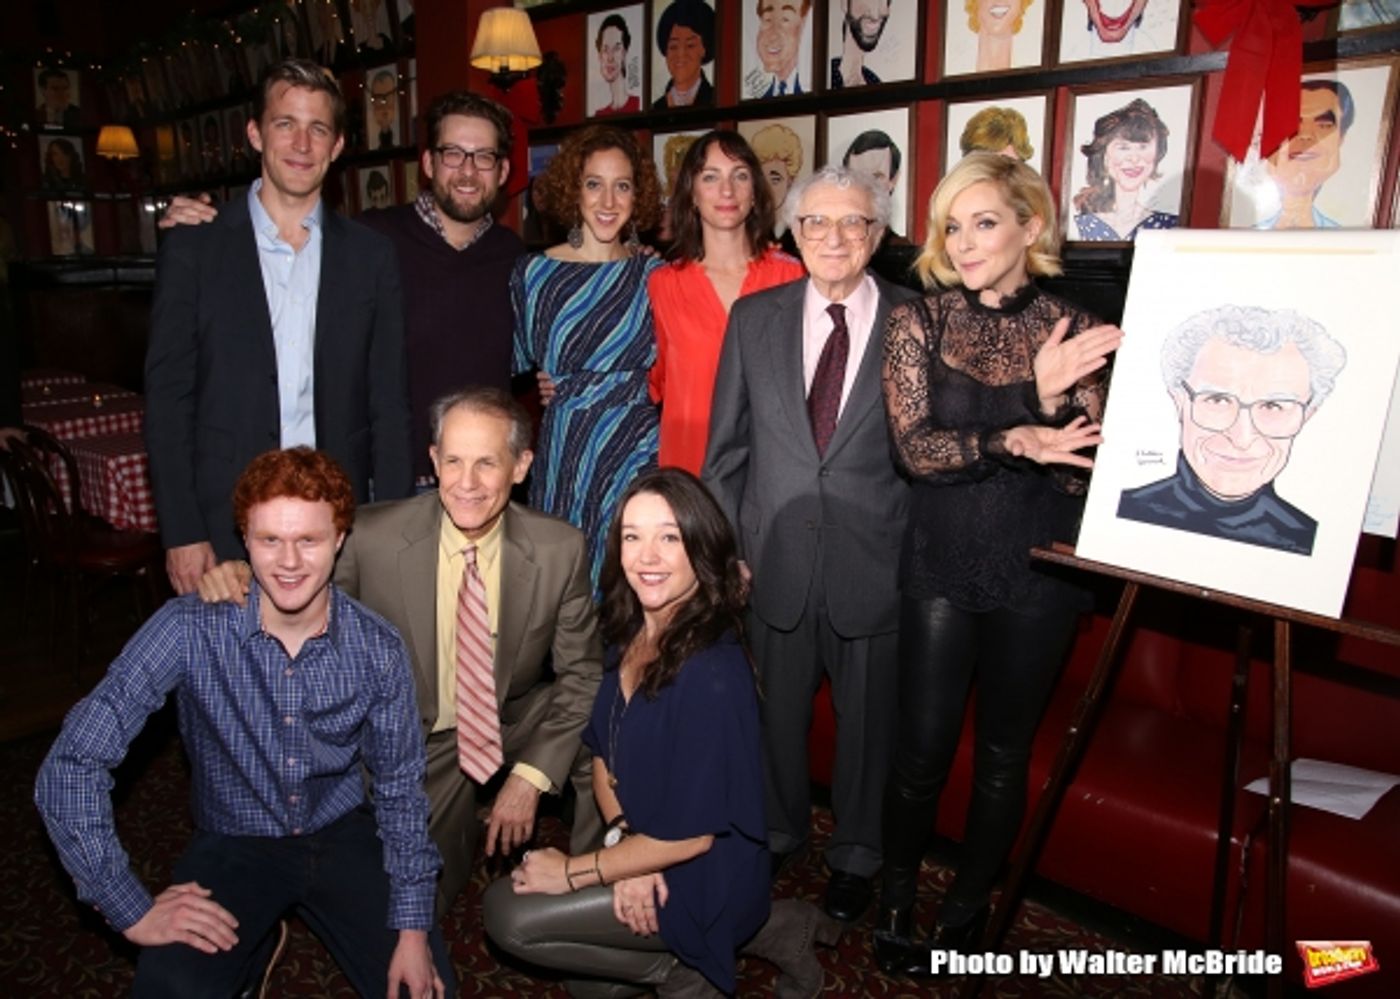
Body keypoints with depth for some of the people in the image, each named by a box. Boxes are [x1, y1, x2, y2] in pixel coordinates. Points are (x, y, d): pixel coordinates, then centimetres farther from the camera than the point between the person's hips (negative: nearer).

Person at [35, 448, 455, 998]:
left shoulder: (378, 648, -15)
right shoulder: (190, 629, -21)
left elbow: (399, 786, -4)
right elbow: (72, 765, -19)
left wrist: (413, 927, -10)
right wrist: (132, 909, -19)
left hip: (342, 836, 2)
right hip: (232, 845, -1)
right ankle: (243, 951, 7)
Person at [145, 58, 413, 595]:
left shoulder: (371, 255, 5)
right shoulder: (192, 249, 1)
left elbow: (388, 405, 4)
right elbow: (167, 400, 0)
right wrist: (181, 533, -6)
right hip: (226, 528, -1)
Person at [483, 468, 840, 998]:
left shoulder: (712, 674, -30)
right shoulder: (631, 634, -5)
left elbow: (692, 834, -25)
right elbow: (604, 752, 5)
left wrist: (573, 871, -14)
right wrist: (624, 841, -13)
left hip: (702, 880, -8)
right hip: (646, 853, 8)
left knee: (508, 913, -10)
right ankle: (763, 930, 20)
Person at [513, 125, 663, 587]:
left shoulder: (654, 273, 3)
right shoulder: (535, 272, 1)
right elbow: (520, 361, 13)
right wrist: (555, 386, 0)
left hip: (638, 451, 1)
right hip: (564, 450, 0)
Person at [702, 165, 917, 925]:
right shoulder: (753, 319, 3)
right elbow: (726, 445, 4)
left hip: (877, 565, -2)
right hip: (774, 558, 2)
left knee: (869, 718, 15)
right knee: (774, 711, 18)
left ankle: (856, 854, 39)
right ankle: (775, 831, 44)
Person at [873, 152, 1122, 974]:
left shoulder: (1075, 333, -2)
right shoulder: (919, 322, -2)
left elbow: (1085, 472, -6)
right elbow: (915, 447, -12)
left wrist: (1049, 399, -24)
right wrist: (1015, 440, -26)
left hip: (1038, 571, 1)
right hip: (941, 565, 0)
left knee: (1004, 750, 13)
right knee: (923, 746, 4)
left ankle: (970, 907, 35)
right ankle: (898, 900, 29)